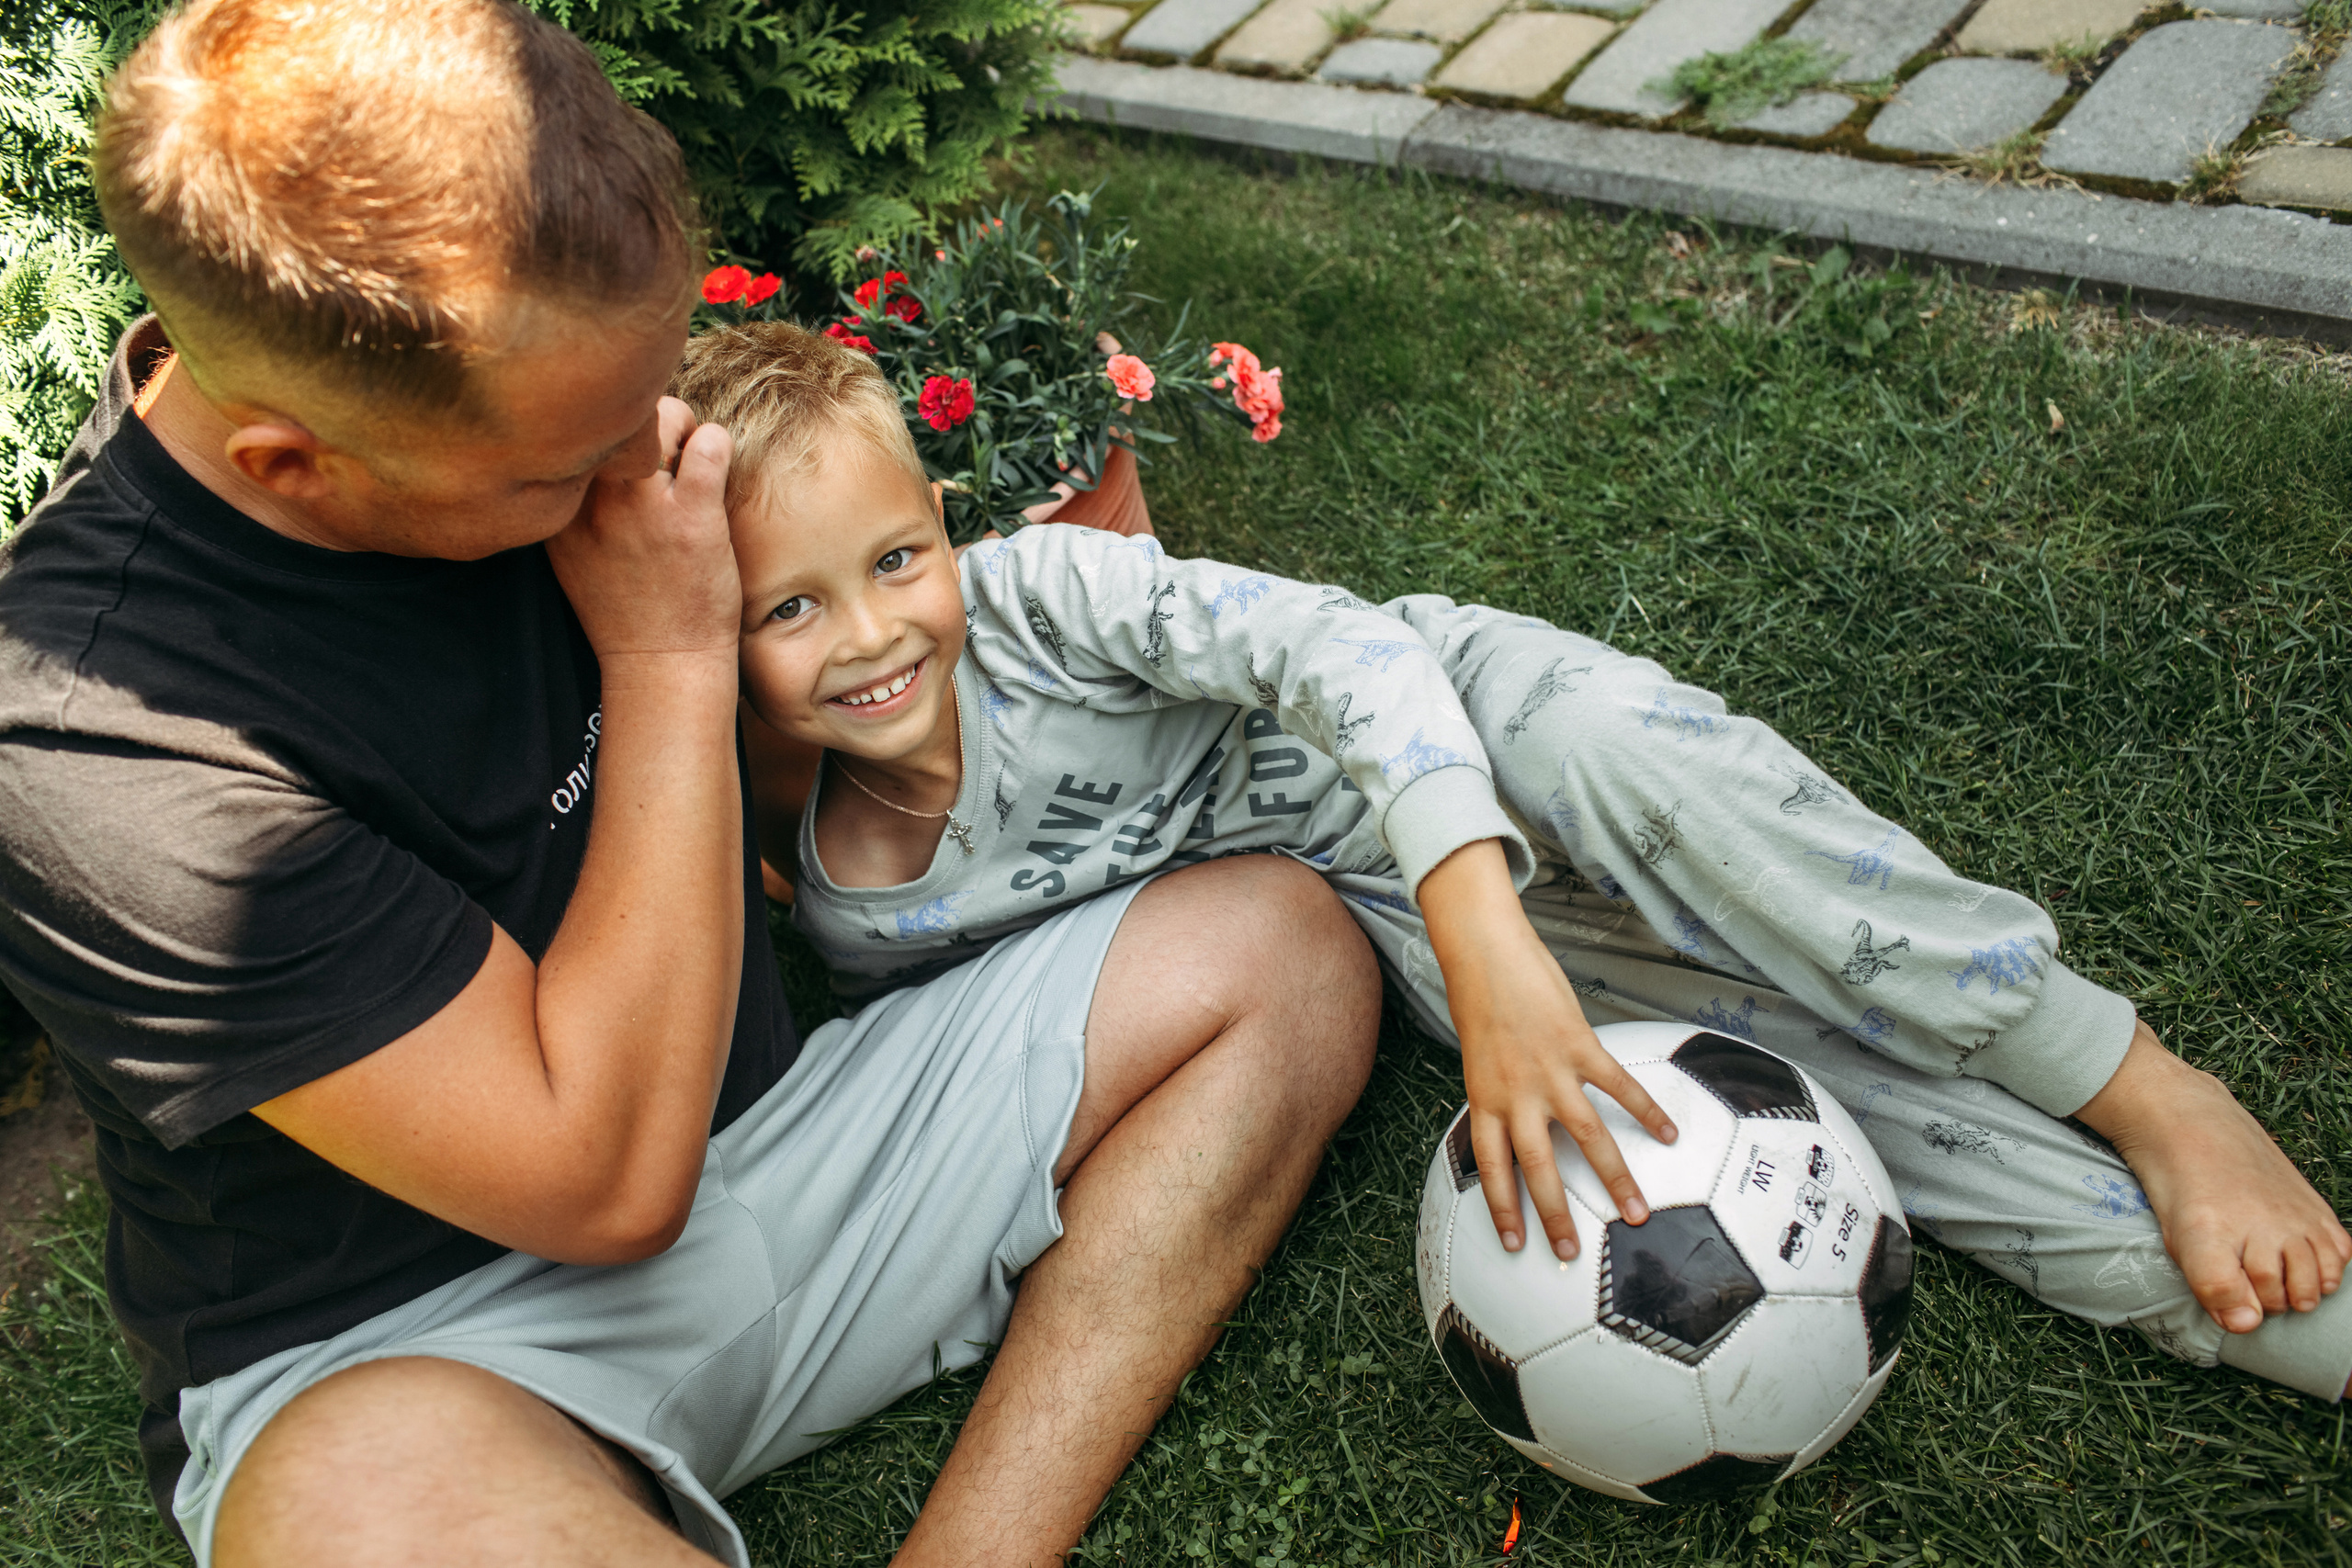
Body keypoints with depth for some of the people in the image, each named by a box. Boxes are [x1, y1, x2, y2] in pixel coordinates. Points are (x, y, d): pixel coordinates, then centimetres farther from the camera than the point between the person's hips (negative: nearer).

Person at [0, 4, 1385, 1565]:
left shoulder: (535, 401, -5)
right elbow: (606, 1177, -24)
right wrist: (670, 660, -21)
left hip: (756, 1122, 7)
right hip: (410, 1344, -7)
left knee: (1283, 943, -4)